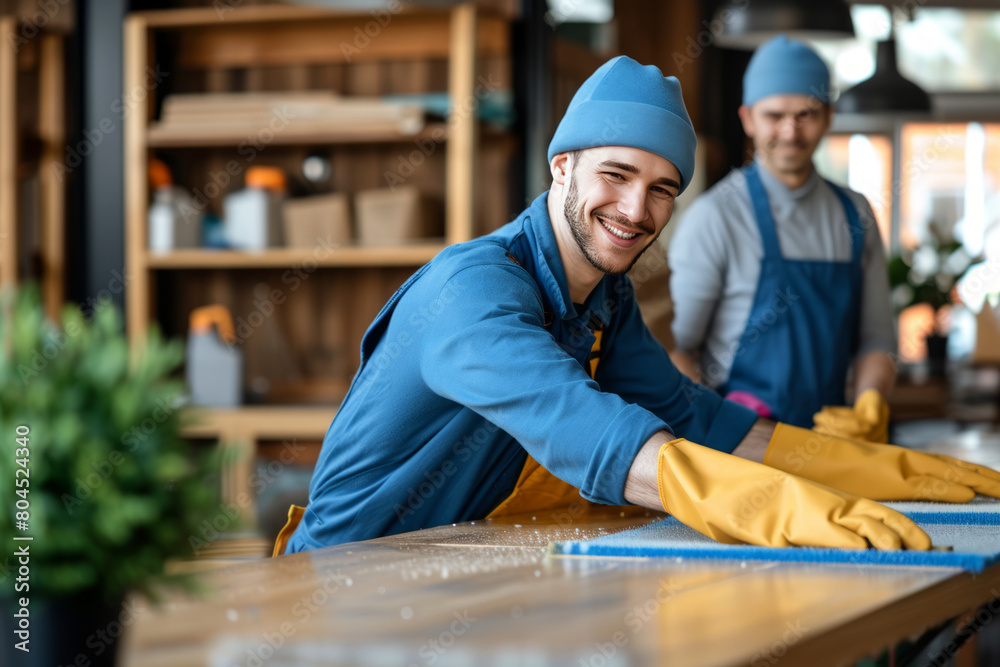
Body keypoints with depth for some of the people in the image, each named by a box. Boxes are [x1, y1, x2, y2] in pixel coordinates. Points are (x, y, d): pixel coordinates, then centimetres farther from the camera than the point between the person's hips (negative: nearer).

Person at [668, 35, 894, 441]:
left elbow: (875, 339, 13)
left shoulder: (855, 216, 12)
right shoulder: (715, 217, -3)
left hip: (827, 434, 5)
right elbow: (674, 347, -3)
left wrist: (871, 404, -6)